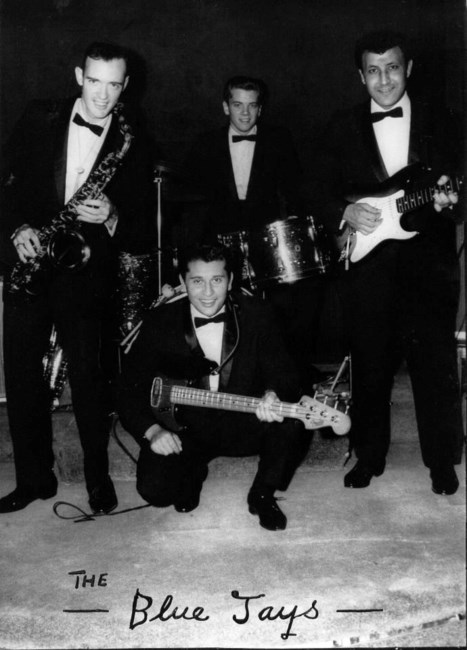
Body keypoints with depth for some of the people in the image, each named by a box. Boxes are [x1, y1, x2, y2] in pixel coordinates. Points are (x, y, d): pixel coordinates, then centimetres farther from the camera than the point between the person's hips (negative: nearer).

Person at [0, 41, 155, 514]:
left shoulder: (131, 145, 1)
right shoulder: (38, 121, 6)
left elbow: (140, 225, 1)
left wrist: (111, 219, -19)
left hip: (84, 269, -2)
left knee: (87, 376, -1)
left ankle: (98, 475, 18)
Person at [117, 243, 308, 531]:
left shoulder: (255, 313, -7)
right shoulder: (160, 322, -8)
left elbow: (283, 371, -10)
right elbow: (131, 388, -4)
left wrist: (272, 395, -34)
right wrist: (152, 430, -20)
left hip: (243, 425, 1)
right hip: (184, 428, 0)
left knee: (290, 424, -28)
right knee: (155, 490, -24)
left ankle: (262, 496, 2)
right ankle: (192, 472, 15)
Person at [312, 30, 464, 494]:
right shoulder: (342, 128, 7)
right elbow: (323, 195, 7)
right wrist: (347, 212, -12)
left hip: (428, 264, 0)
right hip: (365, 263, 1)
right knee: (369, 367, 9)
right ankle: (368, 455, 26)